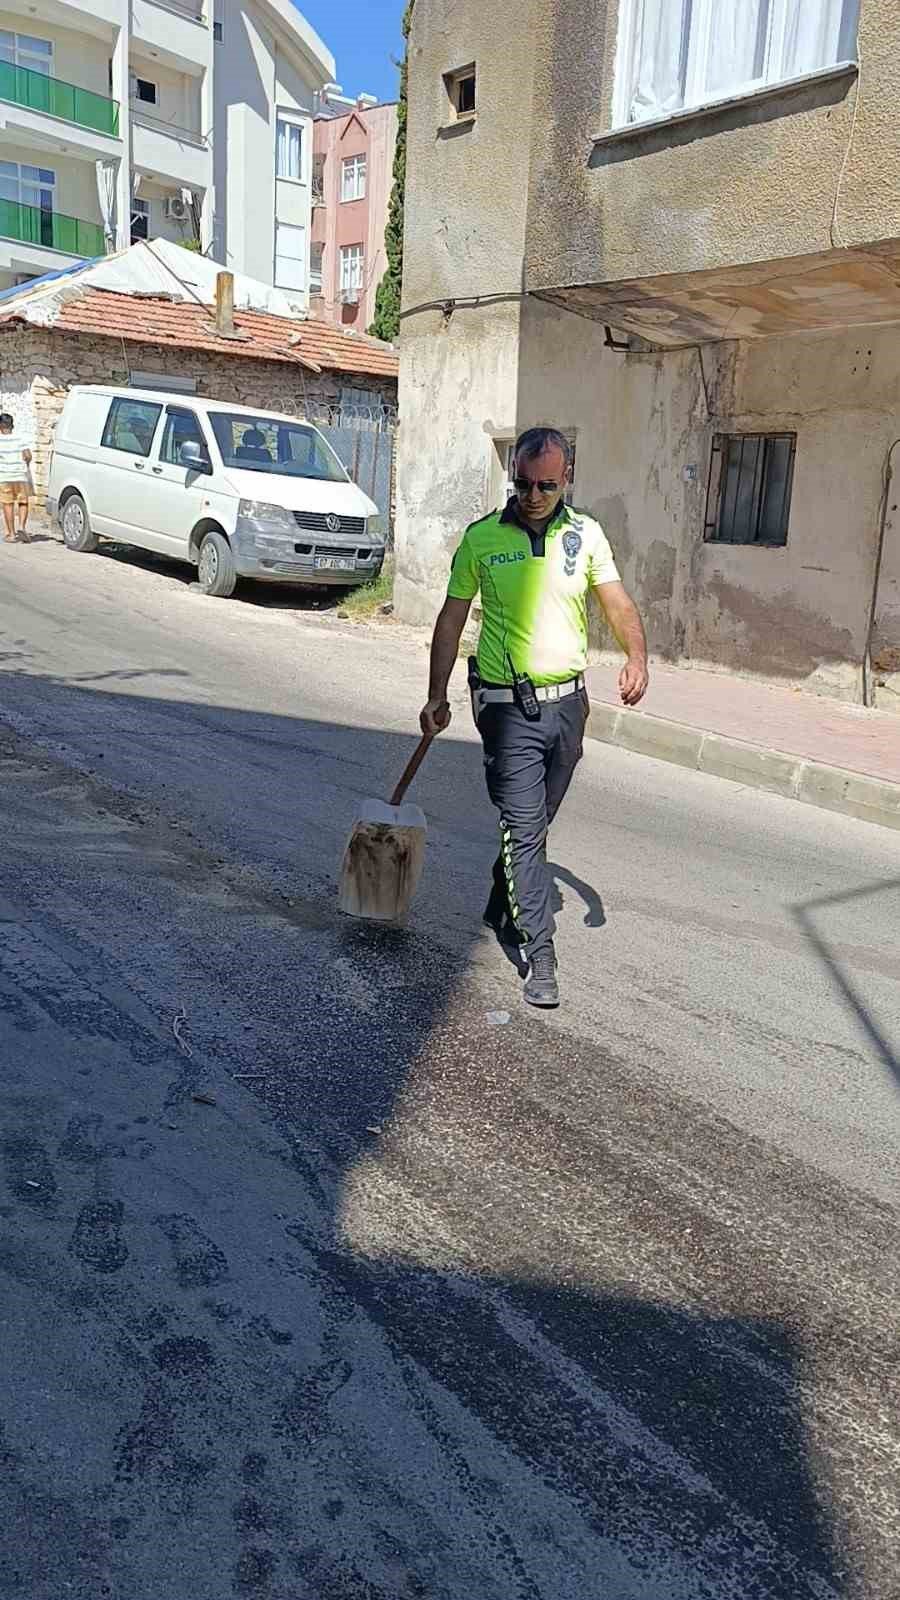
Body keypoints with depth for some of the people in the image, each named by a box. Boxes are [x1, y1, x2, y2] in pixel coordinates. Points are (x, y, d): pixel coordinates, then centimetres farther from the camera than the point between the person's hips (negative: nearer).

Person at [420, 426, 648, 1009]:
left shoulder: (586, 534, 4)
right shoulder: (482, 538, -2)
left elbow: (619, 604, 2)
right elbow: (452, 620, 3)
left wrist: (638, 657, -18)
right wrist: (437, 696, -1)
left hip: (568, 701, 4)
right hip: (509, 706, -3)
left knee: (536, 821, 17)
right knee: (524, 827, -7)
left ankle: (502, 909, 40)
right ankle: (541, 956, -2)